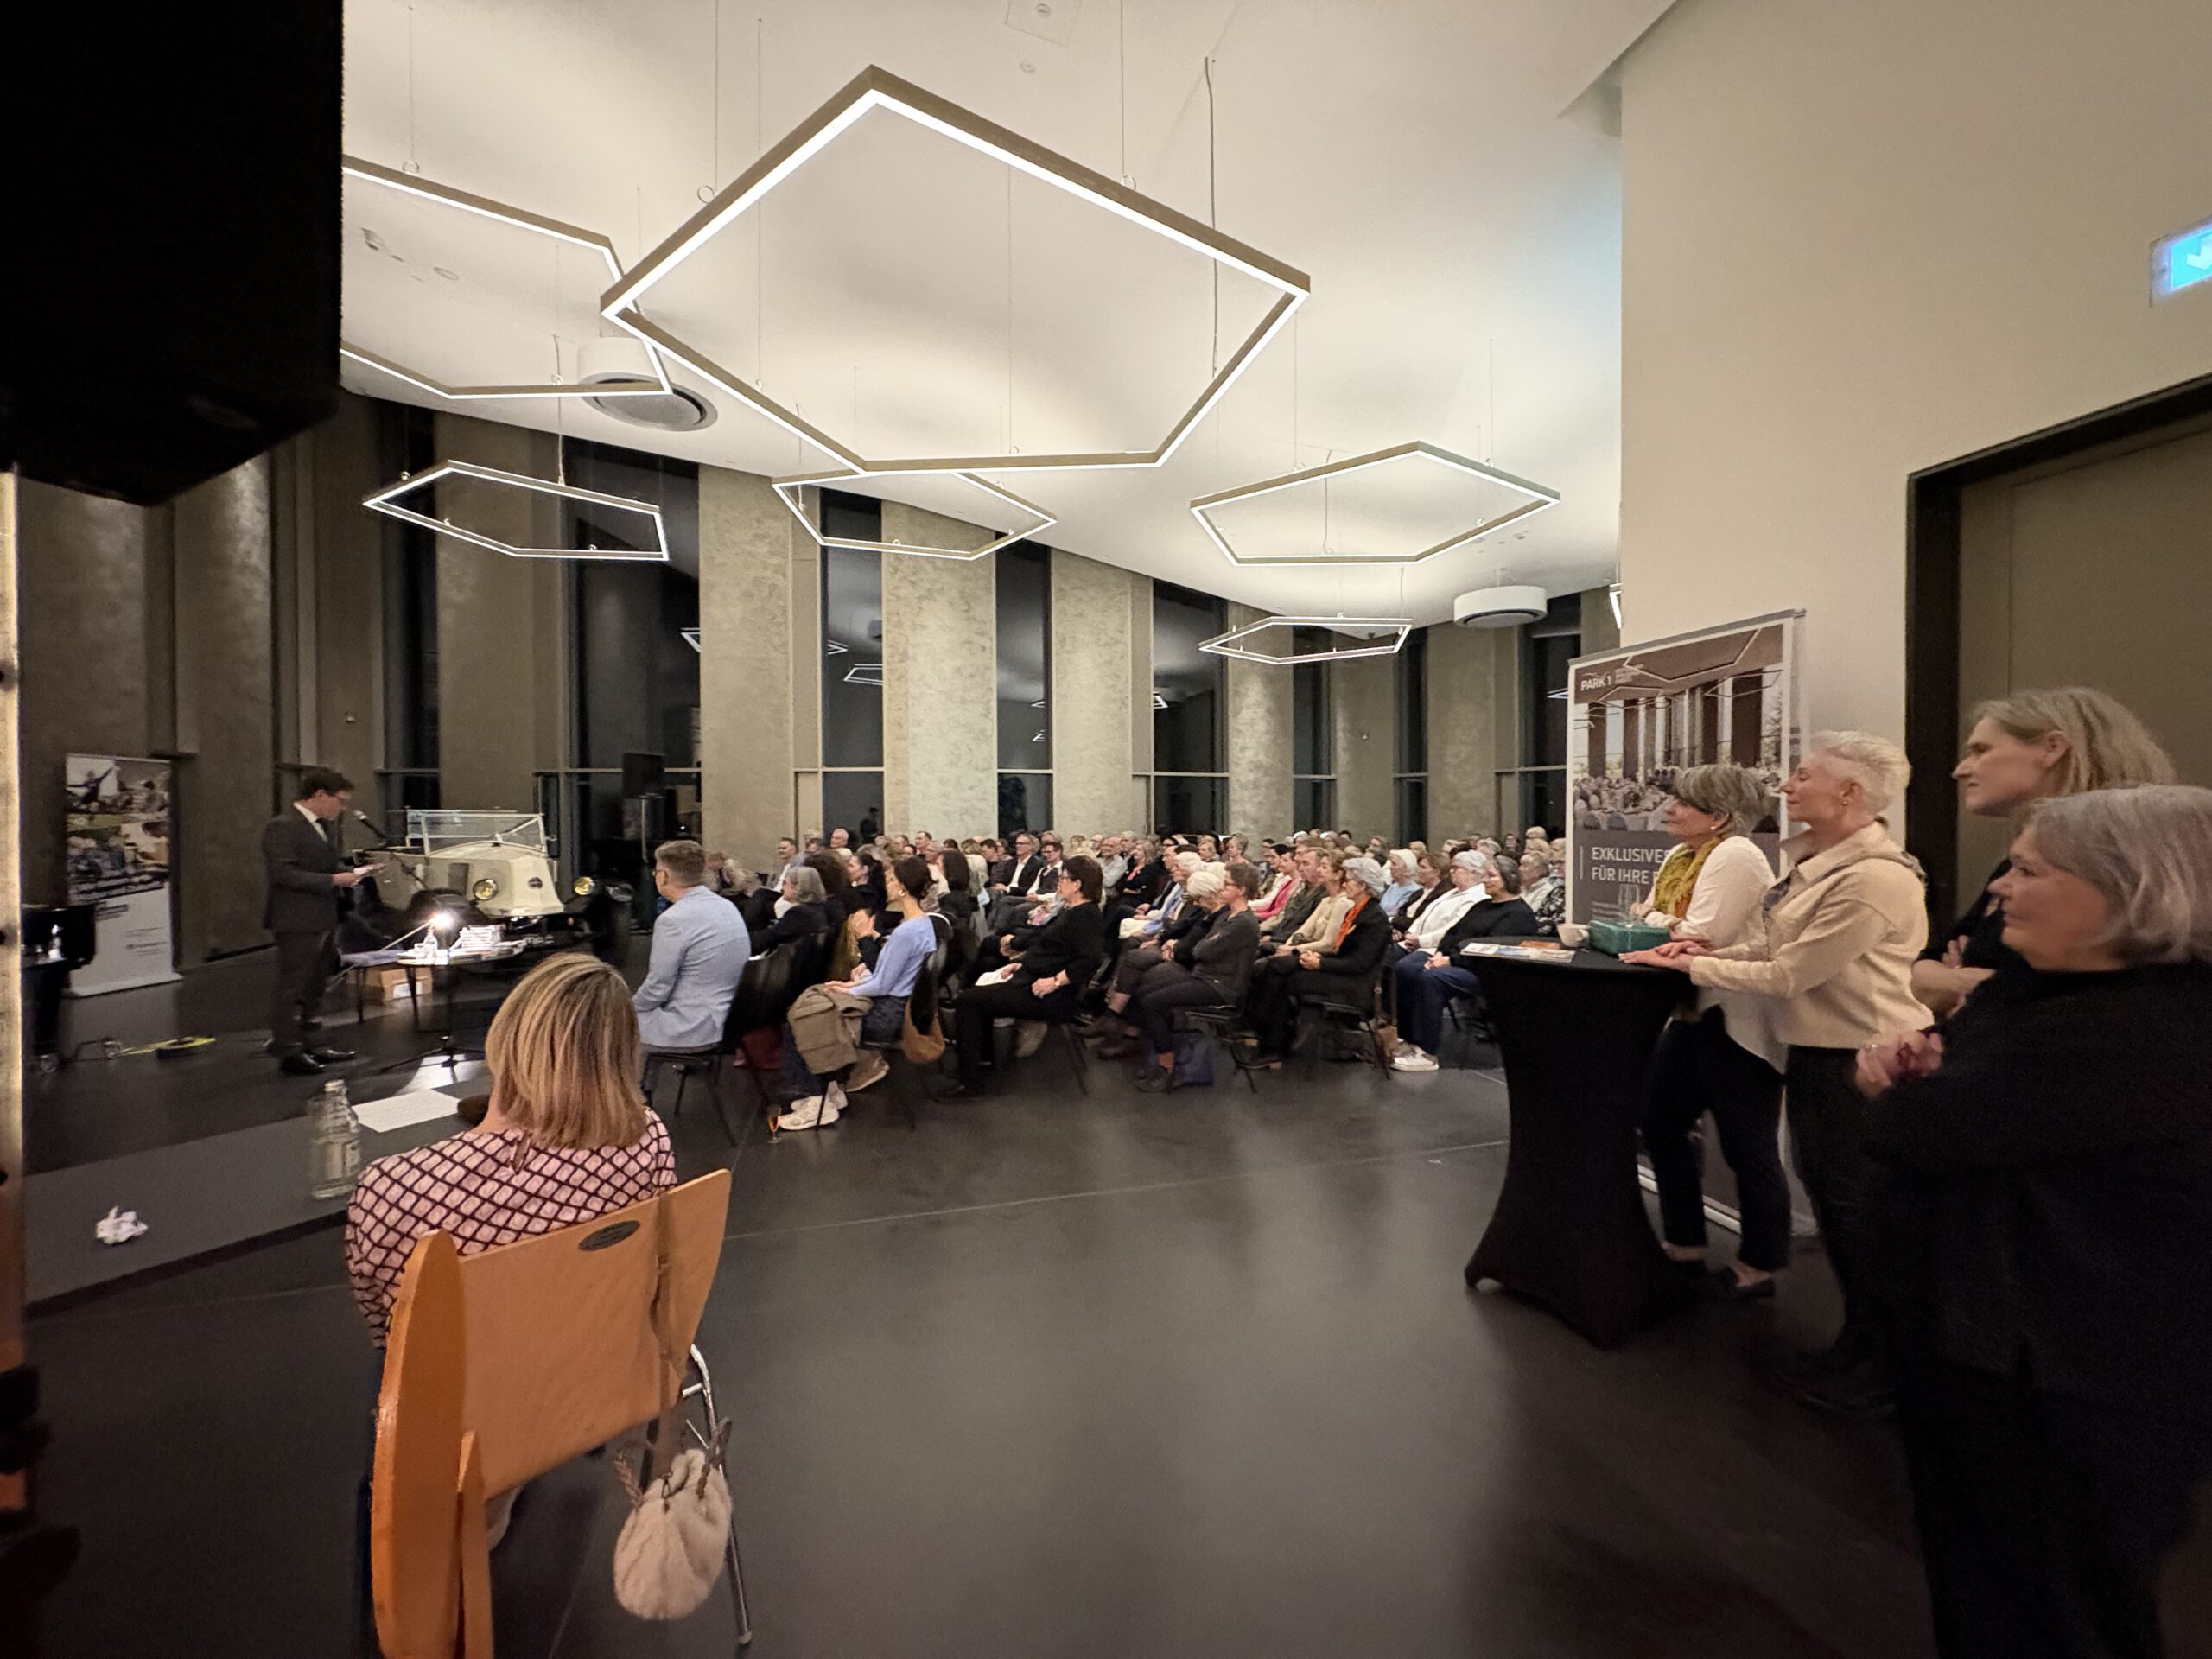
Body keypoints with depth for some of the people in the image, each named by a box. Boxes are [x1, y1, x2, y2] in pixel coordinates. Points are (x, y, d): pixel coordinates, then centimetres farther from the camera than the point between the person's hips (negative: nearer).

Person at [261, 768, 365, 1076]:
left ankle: (306, 1044, 29)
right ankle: (288, 1050, 9)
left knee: (315, 986, 17)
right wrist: (334, 880, -23)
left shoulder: (327, 825, 12)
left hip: (325, 919, 9)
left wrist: (347, 873, 4)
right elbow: (284, 874, -22)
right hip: (296, 921, -9)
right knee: (292, 987, 0)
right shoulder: (282, 827, -15)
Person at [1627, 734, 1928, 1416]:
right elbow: (1775, 947, 11)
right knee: (1829, 1196, 19)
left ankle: (1882, 1369, 27)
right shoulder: (1814, 860, 6)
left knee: (1858, 1209, 7)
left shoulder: (1872, 879, -24)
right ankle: (1860, 1340, 37)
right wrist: (1712, 950, -3)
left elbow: (1788, 975, -21)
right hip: (1815, 1053, 9)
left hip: (1858, 1064, -9)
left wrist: (1693, 966, -14)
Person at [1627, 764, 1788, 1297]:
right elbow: (1647, 919, 8)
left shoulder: (1735, 856, -18)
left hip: (1737, 1022, -9)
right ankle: (1684, 1242, 30)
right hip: (1696, 1013, 10)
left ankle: (1759, 1265, 23)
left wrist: (1657, 922, -7)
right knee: (1662, 1124, 15)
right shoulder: (1680, 856, 10)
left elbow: (1702, 937, -24)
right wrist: (1661, 924, -13)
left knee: (1747, 1146, 5)